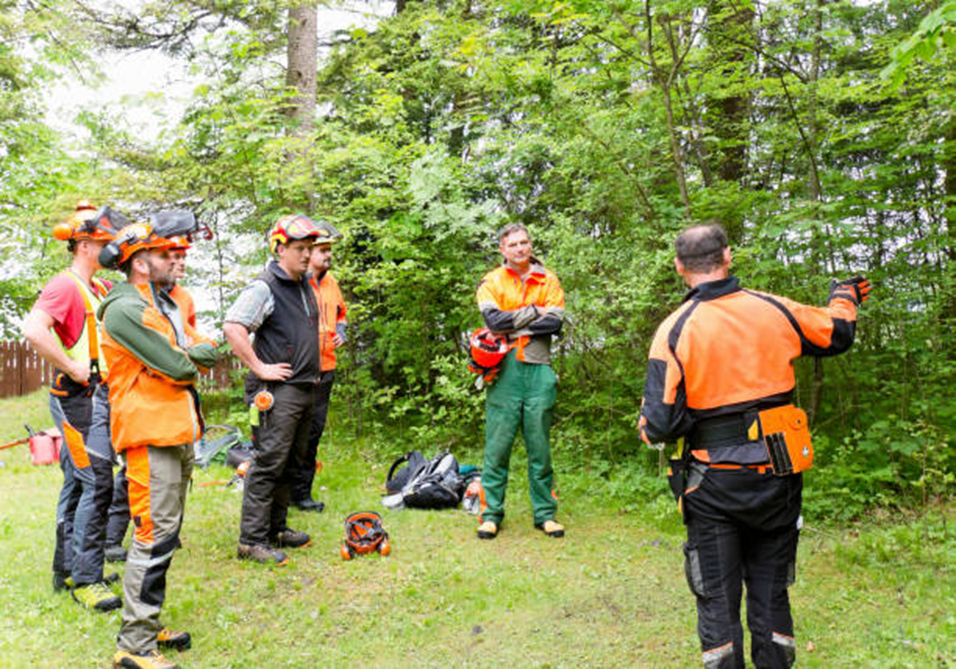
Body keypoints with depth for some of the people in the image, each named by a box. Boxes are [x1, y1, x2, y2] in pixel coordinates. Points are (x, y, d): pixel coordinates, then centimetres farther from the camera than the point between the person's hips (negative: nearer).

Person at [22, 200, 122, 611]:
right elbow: (33, 330, -30)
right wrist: (72, 368, -23)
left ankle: (66, 569, 27)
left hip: (93, 399, 10)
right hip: (77, 398, -10)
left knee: (77, 484, 15)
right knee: (96, 484, -10)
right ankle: (85, 580, -2)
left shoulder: (98, 289, 14)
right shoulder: (65, 285, -14)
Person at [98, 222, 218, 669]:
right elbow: (178, 368, -18)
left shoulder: (165, 306, 19)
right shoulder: (125, 310, -13)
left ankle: (148, 623, 28)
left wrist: (189, 353, -3)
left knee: (165, 535, 16)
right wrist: (189, 355, 2)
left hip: (178, 432, 10)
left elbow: (208, 354, 16)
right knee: (155, 537, -7)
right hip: (150, 435, -10)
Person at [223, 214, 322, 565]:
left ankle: (276, 528, 26)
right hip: (278, 391, -9)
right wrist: (259, 367, -20)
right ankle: (251, 539, 0)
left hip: (306, 389, 9)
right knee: (268, 463, -7)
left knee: (290, 463, 15)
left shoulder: (305, 286, 17)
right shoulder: (264, 287, -11)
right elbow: (232, 327, -22)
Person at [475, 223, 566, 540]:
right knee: (498, 444, 0)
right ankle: (491, 513, 11)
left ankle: (545, 513, 17)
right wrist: (534, 312, -6)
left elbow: (555, 323, -5)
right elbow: (492, 319, -11)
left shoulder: (548, 281, 10)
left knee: (540, 445, 7)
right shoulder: (491, 282, 7)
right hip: (504, 371, -1)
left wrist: (511, 324, -7)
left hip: (538, 370, 1)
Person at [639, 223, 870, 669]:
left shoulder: (674, 331, -13)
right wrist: (844, 296, 36)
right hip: (776, 480, 3)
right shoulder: (775, 311, -4)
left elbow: (659, 426, -18)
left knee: (717, 600, 10)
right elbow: (837, 335, 16)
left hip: (713, 486, -3)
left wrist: (648, 423, 5)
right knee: (771, 593, 18)